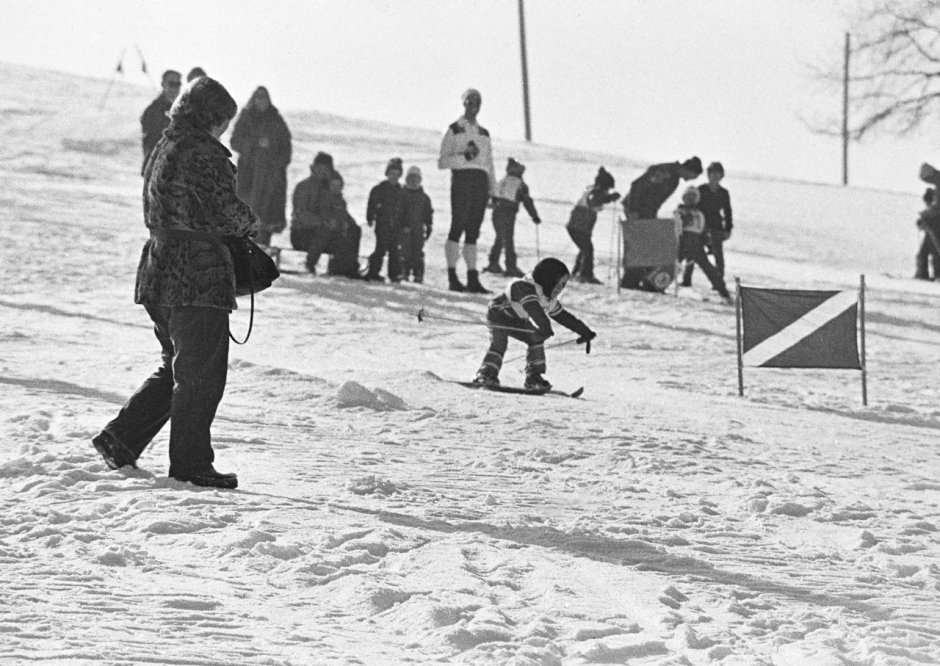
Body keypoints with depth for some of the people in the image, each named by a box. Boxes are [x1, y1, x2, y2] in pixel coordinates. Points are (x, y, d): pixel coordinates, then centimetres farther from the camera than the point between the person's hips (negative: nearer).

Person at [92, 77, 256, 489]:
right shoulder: (203, 153, -14)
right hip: (199, 277, -9)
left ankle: (121, 438, 13)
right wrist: (250, 221, 5)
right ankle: (190, 463, 3)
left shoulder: (164, 149, 15)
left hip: (160, 275, 9)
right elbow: (227, 214, -18)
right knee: (202, 374, 0)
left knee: (176, 370, 18)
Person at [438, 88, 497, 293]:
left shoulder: (483, 133, 22)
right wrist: (465, 157, -15)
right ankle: (452, 277, -12)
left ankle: (473, 279, 1)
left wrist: (493, 190, 11)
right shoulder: (454, 130, 5)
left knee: (473, 231, 3)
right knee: (458, 227, -10)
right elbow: (442, 162, -1)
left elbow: (489, 163, 22)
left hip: (481, 183, 5)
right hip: (462, 179, -5)